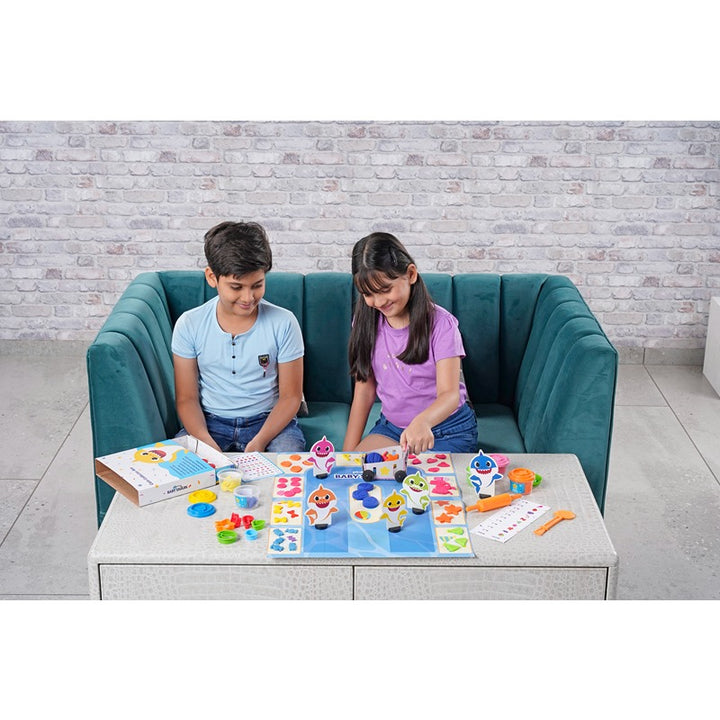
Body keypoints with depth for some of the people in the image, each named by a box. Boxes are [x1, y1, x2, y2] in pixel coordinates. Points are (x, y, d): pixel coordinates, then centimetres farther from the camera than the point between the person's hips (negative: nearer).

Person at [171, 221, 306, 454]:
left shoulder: (283, 323, -6)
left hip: (269, 422, 0)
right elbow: (187, 398, -1)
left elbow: (290, 396, -3)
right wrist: (207, 444, -20)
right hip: (211, 424, 1)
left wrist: (259, 443, -19)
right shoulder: (189, 325, -3)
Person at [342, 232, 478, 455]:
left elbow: (449, 394, -23)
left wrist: (422, 421, -46)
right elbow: (364, 390, 4)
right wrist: (348, 451, -4)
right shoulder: (365, 321, -1)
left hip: (448, 430, -4)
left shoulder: (440, 323, -14)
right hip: (391, 426, 4)